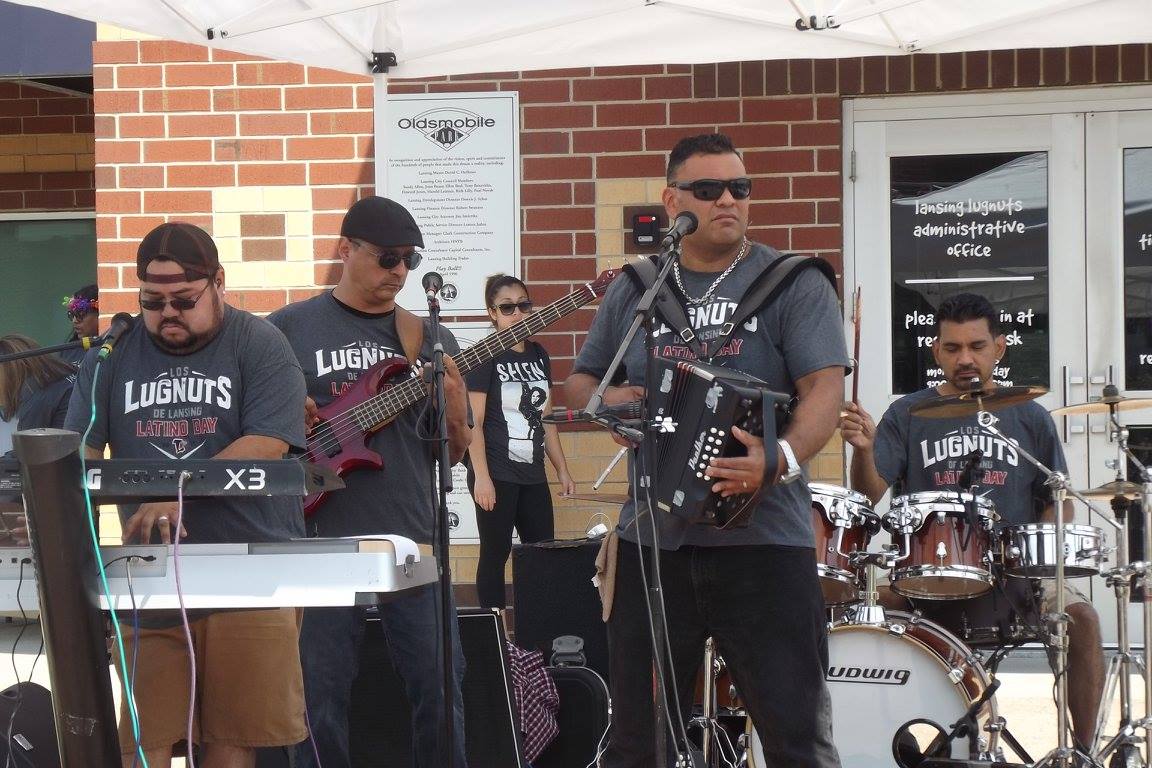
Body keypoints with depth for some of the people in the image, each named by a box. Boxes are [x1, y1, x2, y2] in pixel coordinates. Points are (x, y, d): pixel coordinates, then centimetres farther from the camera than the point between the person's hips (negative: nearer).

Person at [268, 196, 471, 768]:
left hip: (412, 541, 2)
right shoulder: (288, 329, 3)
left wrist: (455, 413, -8)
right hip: (322, 542, -2)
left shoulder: (431, 340, 11)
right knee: (320, 698, 3)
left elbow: (452, 454, 12)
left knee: (439, 688, 3)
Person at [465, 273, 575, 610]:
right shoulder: (486, 357, -7)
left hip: (532, 474, 7)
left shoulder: (538, 355, 12)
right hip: (496, 475, -6)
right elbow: (473, 422, -11)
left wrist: (562, 469, 15)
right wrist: (481, 477, -18)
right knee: (495, 554, -1)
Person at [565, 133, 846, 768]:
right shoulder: (633, 291, 12)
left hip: (763, 539, -3)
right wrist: (607, 401, -5)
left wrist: (781, 459, -30)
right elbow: (577, 384, 20)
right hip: (653, 540, 3)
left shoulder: (794, 285, 0)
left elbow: (825, 390, -11)